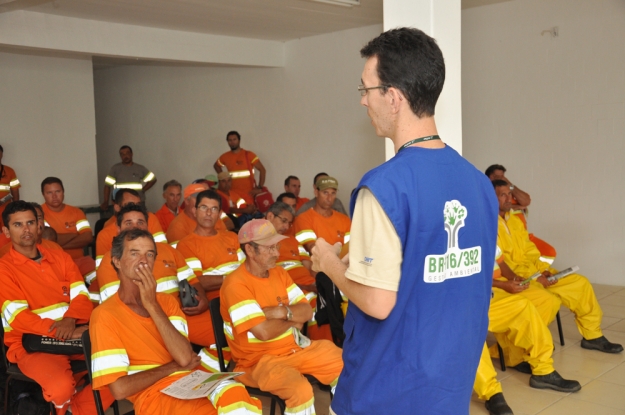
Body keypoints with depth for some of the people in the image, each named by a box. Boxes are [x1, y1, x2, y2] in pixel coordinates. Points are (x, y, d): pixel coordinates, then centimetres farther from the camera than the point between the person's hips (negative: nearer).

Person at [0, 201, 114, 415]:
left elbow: (81, 295, 4)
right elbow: (18, 318, -11)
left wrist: (69, 321, -19)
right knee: (61, 387, -33)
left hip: (74, 336, 5)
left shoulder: (60, 257, 13)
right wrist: (62, 332, -20)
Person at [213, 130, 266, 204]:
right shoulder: (225, 157, 9)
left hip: (249, 193, -2)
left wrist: (260, 188, -10)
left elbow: (262, 170, -3)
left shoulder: (248, 155, -2)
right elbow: (216, 165, 29)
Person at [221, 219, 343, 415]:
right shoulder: (236, 284, -19)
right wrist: (292, 320, -7)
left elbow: (307, 311, 2)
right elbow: (264, 332, -26)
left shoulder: (279, 272, 6)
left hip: (298, 347, 8)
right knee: (301, 390, -32)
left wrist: (282, 312, -18)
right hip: (259, 359, -7)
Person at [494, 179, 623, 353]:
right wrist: (534, 277, -20)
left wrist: (543, 270, -1)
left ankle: (592, 335, 17)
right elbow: (501, 263, -19)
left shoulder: (515, 220, 15)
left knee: (580, 283, 3)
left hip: (532, 272, 9)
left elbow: (529, 251, 17)